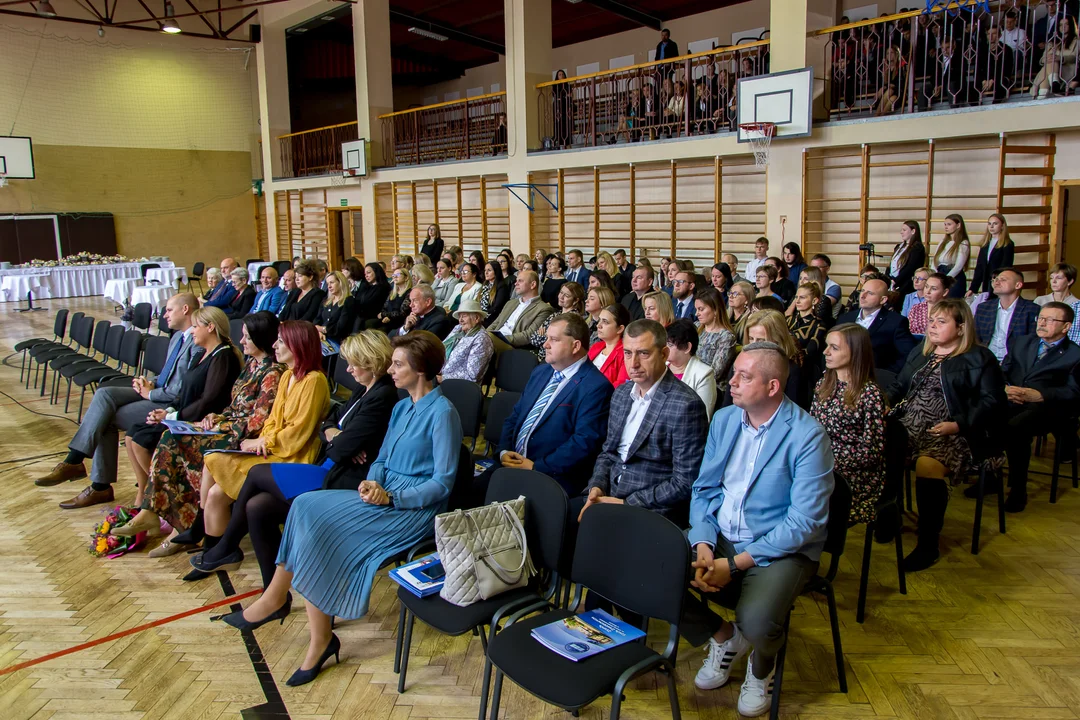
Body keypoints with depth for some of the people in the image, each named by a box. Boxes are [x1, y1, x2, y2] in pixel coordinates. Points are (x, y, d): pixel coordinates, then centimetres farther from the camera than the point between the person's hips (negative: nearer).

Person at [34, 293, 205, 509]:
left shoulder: (198, 344, -18)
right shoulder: (178, 337, 16)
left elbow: (183, 391, -23)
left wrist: (150, 393, -11)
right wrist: (151, 383, 3)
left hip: (172, 405, -10)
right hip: (157, 393, 10)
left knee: (106, 418, -14)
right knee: (104, 394, -8)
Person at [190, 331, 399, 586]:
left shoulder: (382, 397, -17)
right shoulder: (364, 390, 14)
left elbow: (344, 447, -21)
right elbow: (327, 423, 16)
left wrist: (334, 440, 1)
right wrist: (333, 434, -6)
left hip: (344, 482, -9)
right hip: (332, 471, 9)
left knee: (257, 473, -4)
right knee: (257, 507, -2)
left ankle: (226, 549, 18)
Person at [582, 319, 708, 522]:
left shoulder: (686, 406, -16)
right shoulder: (621, 394, 9)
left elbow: (685, 483, -16)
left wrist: (627, 504, -16)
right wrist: (597, 486, -2)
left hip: (652, 509, -7)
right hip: (609, 494, 7)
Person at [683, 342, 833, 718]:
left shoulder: (808, 436, -14)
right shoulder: (724, 419, 5)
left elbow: (805, 522, -18)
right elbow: (703, 489, 7)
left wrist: (736, 564, -21)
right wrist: (703, 545, -12)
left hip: (780, 549, -5)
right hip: (718, 536, 6)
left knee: (756, 622, -33)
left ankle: (762, 666, 10)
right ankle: (723, 636, 13)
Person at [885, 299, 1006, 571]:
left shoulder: (980, 358, 4)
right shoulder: (919, 354, 25)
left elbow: (991, 402, -5)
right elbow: (899, 386, 25)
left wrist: (958, 425, -18)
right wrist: (883, 400, 2)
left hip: (951, 434, -6)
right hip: (909, 426, 6)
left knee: (928, 465, -35)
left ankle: (928, 545, -21)